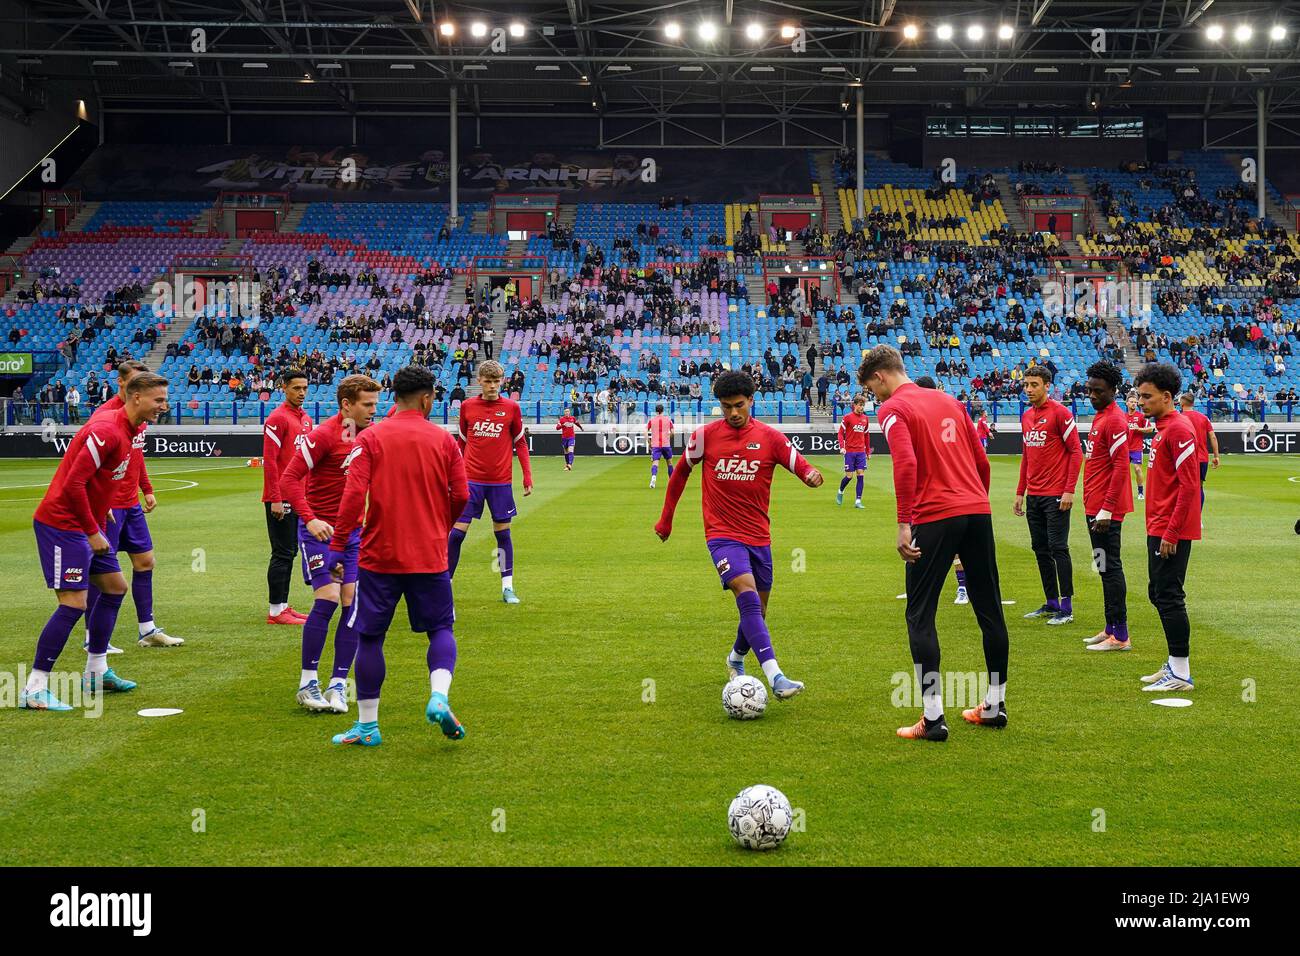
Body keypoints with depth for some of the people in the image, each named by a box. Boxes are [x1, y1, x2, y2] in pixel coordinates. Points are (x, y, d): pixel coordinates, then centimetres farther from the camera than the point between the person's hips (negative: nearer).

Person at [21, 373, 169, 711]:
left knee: (115, 587, 15)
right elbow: (73, 483, -24)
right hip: (62, 525, -10)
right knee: (73, 604, -14)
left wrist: (100, 520, 12)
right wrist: (93, 532, -18)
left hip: (87, 526, 10)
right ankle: (34, 689, -9)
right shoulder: (106, 431, -22)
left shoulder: (127, 431, 9)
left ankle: (96, 674, 25)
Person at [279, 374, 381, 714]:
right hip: (320, 529, -6)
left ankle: (338, 686, 7)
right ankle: (307, 684, 0)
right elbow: (289, 479, -15)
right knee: (327, 599, -13)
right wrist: (310, 519, -24)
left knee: (352, 602, -2)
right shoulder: (324, 435, -14)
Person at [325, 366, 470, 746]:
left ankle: (367, 725, 11)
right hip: (430, 556, 1)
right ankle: (439, 697, -11)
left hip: (379, 556, -1)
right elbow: (460, 496, 1)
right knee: (440, 629, 14)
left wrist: (337, 547, -8)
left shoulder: (370, 438, -4)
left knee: (369, 636, 8)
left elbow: (353, 494, -13)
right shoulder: (444, 440, 1)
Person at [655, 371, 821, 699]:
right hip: (722, 534, -3)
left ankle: (736, 659, 43)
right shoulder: (705, 435, -3)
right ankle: (775, 678, -32)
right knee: (748, 596, -23)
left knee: (757, 610, 12)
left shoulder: (770, 437, -1)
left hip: (759, 536, 3)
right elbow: (681, 472, 11)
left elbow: (801, 466, -6)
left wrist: (811, 475, -31)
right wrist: (666, 519, 15)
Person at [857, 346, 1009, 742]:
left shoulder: (892, 409, -2)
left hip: (934, 518, -7)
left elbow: (906, 464, -18)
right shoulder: (948, 401, 19)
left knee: (920, 616, -1)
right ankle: (994, 706, 24)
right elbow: (982, 461, 19)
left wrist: (904, 524, -19)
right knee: (990, 610, 14)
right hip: (978, 513, 7)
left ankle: (933, 718, -5)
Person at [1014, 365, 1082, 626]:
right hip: (1034, 495, 8)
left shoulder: (1059, 413, -9)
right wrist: (1020, 492, 17)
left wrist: (1069, 490, -16)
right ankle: (1051, 603, 19)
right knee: (1040, 549, 10)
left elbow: (1076, 452, -11)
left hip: (1056, 495, -8)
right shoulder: (1026, 416, 13)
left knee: (1058, 548, -6)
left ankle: (1066, 607, -1)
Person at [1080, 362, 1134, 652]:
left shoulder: (1115, 420, -15)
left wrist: (1106, 510, -23)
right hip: (1095, 506, 10)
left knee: (1110, 568, -8)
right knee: (1106, 568, 14)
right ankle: (1111, 629, 21)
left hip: (1106, 509, -10)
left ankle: (1119, 636, -5)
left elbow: (1120, 468, -20)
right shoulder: (1099, 417, 16)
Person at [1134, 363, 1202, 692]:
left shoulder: (1178, 429, -15)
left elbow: (1189, 485, -21)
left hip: (1171, 532, -10)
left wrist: (1171, 532, -22)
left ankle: (1181, 674, -3)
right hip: (1159, 529, 10)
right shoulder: (1162, 428, 15)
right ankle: (1175, 665, 23)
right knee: (1159, 594, 15)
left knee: (1169, 597, -8)